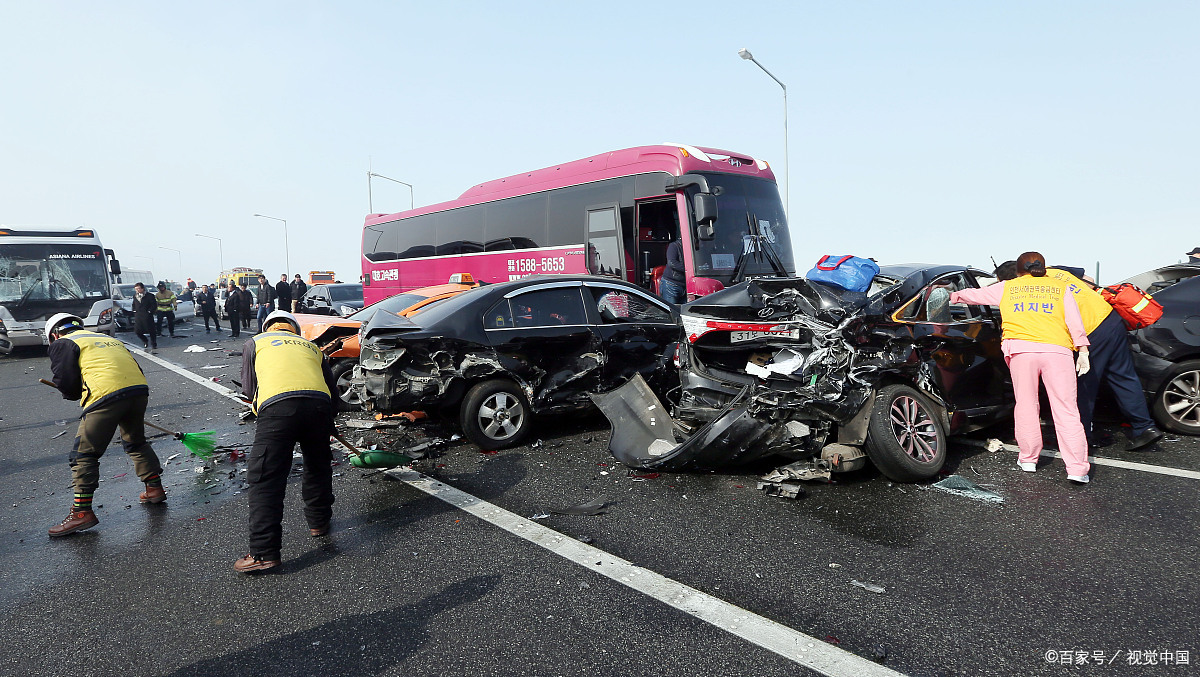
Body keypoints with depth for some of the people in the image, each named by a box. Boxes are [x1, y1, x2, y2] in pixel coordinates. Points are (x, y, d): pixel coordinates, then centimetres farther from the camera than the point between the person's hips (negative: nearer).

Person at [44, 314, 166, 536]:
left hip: (107, 397, -7)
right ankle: (155, 487, 30)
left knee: (84, 453, 4)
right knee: (136, 441, 27)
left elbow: (66, 382, 2)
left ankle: (82, 511, 3)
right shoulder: (109, 338, 31)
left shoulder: (63, 344, 12)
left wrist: (74, 394, 24)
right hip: (140, 391, 7)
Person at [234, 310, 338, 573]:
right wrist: (327, 422, 38)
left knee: (265, 479, 2)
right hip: (319, 404, 3)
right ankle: (318, 521, 39)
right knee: (318, 467, 25)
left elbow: (249, 389, 21)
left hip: (277, 406, -3)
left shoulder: (255, 342, 26)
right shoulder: (311, 346, 32)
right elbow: (332, 388, 25)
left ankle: (264, 553, 0)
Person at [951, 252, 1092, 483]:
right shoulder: (1060, 287, 21)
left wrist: (953, 296, 48)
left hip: (1021, 349, 0)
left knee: (1026, 405, 9)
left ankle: (1028, 459, 19)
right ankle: (1077, 468, -1)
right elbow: (1074, 321, 11)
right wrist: (1083, 351, 8)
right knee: (1066, 410, 1)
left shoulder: (1007, 287, 20)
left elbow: (975, 295, 30)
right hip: (1057, 350, 0)